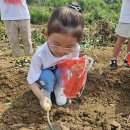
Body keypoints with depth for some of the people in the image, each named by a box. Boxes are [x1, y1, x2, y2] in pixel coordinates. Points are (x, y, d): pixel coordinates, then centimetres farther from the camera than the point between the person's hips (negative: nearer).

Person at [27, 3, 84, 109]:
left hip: (62, 73, 2)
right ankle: (46, 90, -1)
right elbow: (32, 81, -28)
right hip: (45, 77, -2)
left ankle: (59, 87, 1)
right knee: (47, 76, -35)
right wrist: (41, 97, -42)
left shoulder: (75, 49, -30)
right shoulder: (40, 55, -37)